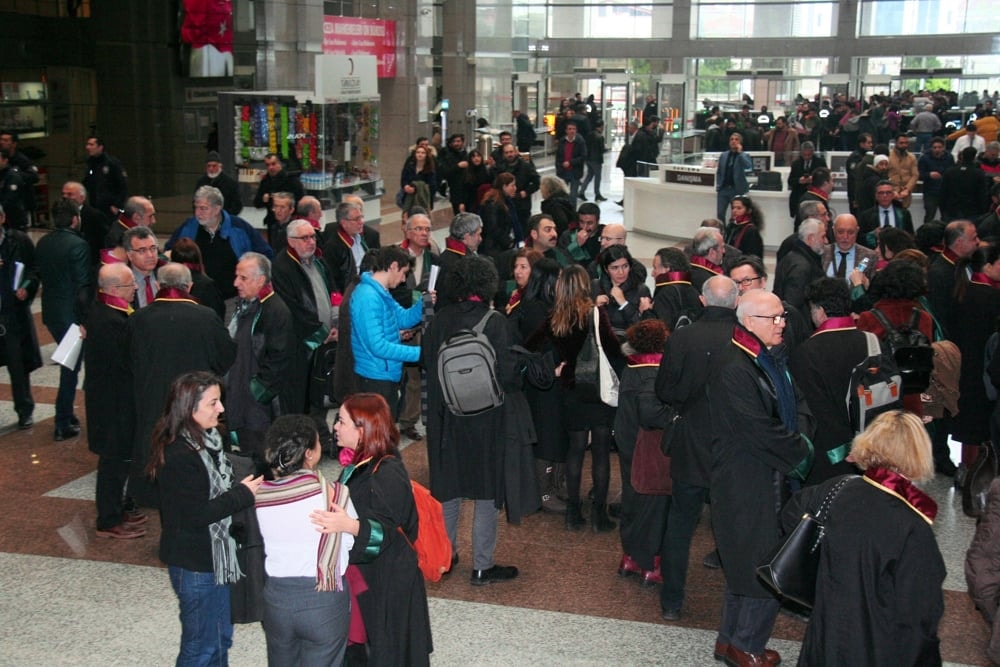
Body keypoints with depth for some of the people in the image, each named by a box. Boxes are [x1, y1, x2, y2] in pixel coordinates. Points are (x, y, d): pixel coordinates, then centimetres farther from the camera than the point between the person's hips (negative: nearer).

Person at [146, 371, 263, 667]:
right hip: (194, 564, -9)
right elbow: (197, 514, -25)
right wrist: (242, 494, -18)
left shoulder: (207, 438, 3)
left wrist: (244, 487, 1)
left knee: (221, 636, 21)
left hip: (215, 555, 9)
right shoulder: (178, 456, -27)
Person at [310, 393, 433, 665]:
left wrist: (349, 525, -42)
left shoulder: (388, 473, -24)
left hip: (385, 580, -9)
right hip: (360, 571, 9)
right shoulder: (359, 462, 3)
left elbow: (387, 532, -28)